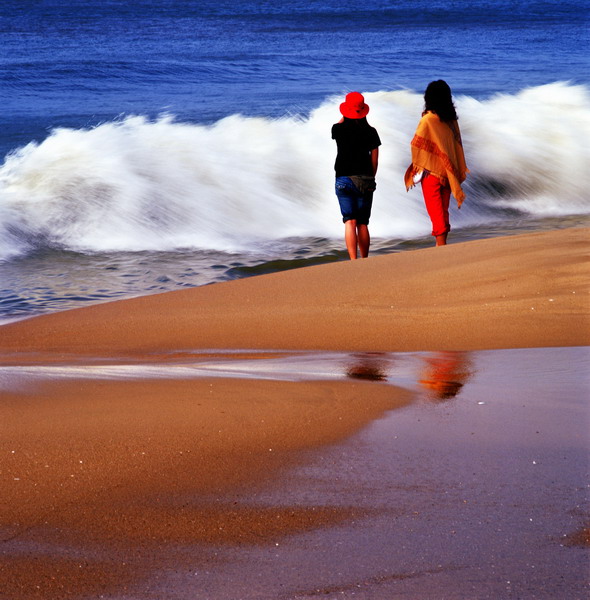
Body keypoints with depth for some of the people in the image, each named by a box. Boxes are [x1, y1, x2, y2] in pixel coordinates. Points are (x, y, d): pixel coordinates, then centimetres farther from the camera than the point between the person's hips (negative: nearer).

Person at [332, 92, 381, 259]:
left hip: (344, 179, -1)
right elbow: (375, 159, 4)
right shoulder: (370, 132, -1)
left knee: (350, 222, -6)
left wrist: (346, 114, 18)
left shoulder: (339, 130, -4)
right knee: (363, 224, 9)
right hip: (365, 181, 1)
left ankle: (353, 260, -17)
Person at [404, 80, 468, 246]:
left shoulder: (428, 120, -14)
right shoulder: (452, 120, 2)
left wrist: (417, 165, 0)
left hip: (431, 171, -5)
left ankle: (441, 243, -7)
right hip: (447, 170, 5)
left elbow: (417, 144, -13)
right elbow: (457, 144, 7)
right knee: (444, 208, 13)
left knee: (434, 209, -2)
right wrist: (459, 171, 14)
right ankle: (442, 243, 16)